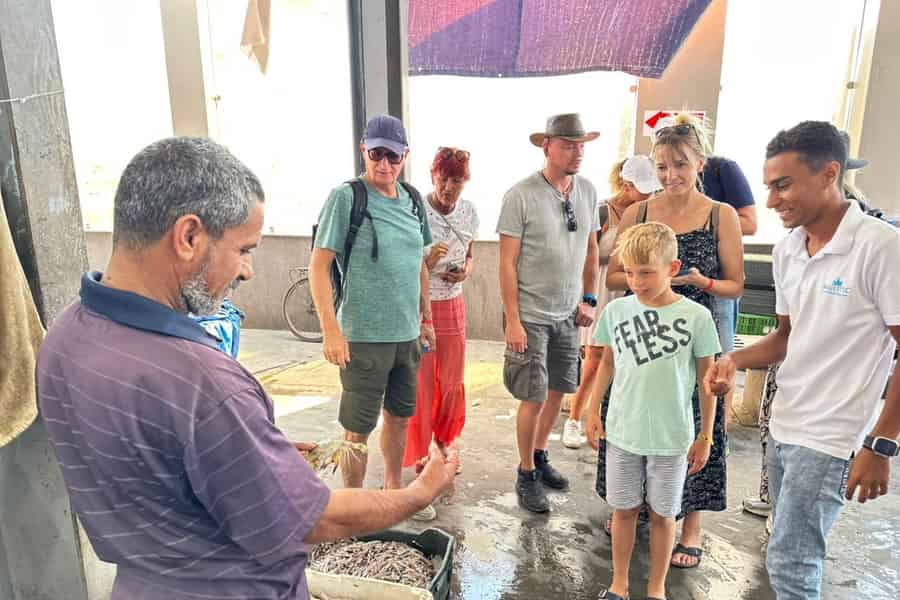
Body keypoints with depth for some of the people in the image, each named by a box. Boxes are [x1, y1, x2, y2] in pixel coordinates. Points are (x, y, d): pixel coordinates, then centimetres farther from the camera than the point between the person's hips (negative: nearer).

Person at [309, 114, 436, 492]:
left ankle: (394, 489, 41)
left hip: (408, 333, 6)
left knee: (399, 416, 20)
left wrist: (426, 319, 16)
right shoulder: (346, 197, -11)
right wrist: (330, 330, -19)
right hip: (364, 336, -6)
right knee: (358, 429, 6)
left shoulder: (412, 199, 7)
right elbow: (319, 265, -12)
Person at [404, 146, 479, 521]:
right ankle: (418, 465, 14)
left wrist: (466, 269, -5)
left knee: (451, 384, 15)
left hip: (453, 306, 5)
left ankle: (443, 445, 40)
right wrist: (426, 263, -29)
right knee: (419, 389, 0)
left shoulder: (469, 212, 1)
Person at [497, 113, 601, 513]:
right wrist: (512, 321, -15)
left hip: (569, 314, 6)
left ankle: (540, 456, 36)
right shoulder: (521, 195, -13)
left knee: (558, 391, 15)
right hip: (531, 315, -6)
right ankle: (526, 475, 19)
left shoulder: (587, 191, 4)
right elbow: (507, 263, -13)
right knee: (534, 398, -1)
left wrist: (589, 299, 10)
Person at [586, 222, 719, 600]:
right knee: (624, 509, 14)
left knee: (663, 513, 14)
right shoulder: (616, 310, -5)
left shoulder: (696, 317, -12)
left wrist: (705, 436, 0)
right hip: (622, 431, 2)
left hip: (671, 437, -2)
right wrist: (593, 413, 8)